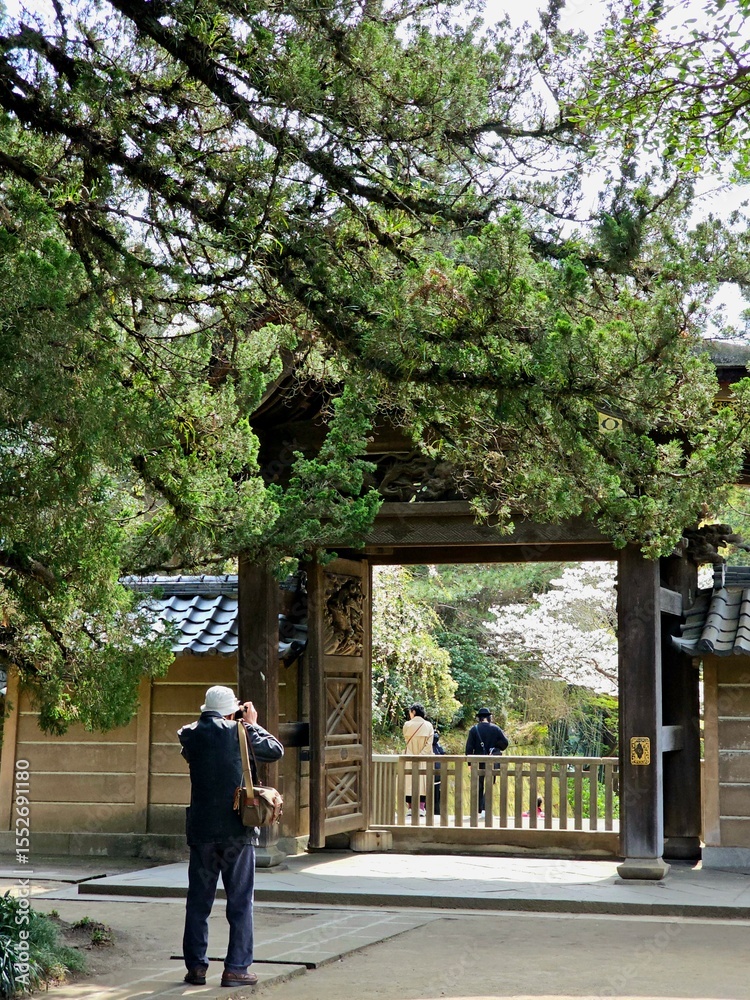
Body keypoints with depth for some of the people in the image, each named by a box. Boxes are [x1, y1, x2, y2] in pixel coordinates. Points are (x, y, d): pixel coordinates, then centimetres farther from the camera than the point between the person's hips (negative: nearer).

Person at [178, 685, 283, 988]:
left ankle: (196, 967, 12)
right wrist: (252, 724, 15)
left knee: (198, 902, 10)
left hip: (202, 831, 3)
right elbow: (276, 750, 3)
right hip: (238, 830, -2)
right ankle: (236, 968, 4)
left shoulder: (190, 735, -1)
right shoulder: (240, 733, -8)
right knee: (240, 902, 4)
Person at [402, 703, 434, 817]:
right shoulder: (428, 725, -1)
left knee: (410, 782, 5)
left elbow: (406, 739, 7)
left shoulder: (407, 725, -6)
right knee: (423, 781, 4)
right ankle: (421, 808, -3)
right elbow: (429, 744, -7)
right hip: (424, 759, 1)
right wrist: (421, 755, -9)